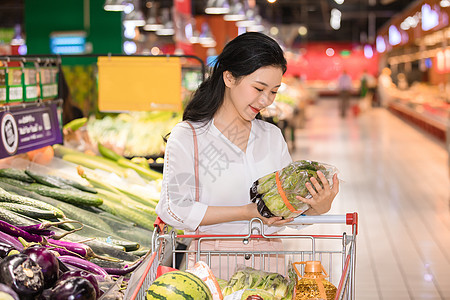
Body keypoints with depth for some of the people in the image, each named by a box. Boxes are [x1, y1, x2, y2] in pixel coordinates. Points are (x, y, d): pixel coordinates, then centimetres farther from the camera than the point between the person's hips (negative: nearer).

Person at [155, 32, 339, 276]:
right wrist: (245, 213, -14)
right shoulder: (186, 137, -2)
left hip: (268, 259, 4)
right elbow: (174, 208, -10)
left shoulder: (272, 136, 13)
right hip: (212, 266, -4)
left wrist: (319, 208, -9)